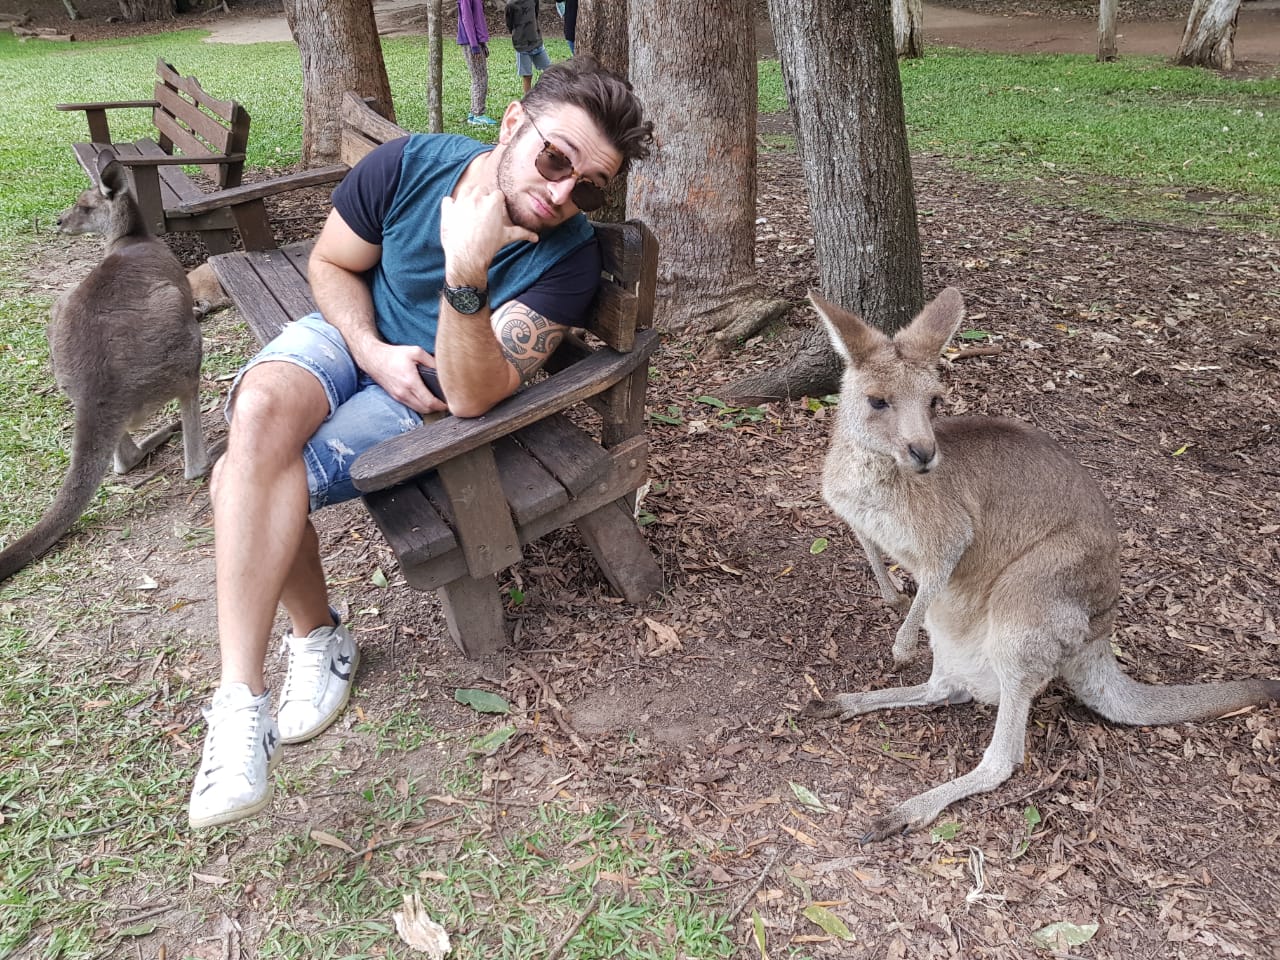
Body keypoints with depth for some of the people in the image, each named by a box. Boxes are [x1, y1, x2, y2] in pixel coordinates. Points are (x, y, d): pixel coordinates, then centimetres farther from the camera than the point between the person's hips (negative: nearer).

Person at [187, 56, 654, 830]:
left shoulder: (569, 258, -23)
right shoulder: (409, 165, -15)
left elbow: (470, 395, -30)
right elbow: (331, 264, 1)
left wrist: (465, 275, -45)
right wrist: (374, 351, -16)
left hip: (432, 394, -3)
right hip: (350, 334, 4)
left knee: (247, 479, -25)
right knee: (260, 411, -31)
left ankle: (318, 637, -2)